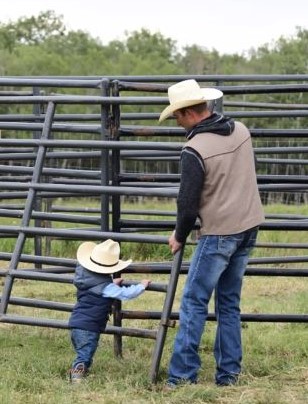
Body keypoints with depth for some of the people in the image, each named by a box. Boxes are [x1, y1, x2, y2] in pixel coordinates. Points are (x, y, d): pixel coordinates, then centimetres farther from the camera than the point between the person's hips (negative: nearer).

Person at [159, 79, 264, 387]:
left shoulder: (195, 149, -18)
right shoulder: (241, 131, 3)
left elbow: (188, 203, -14)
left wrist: (179, 237, 3)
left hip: (219, 233, -7)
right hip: (249, 226, 7)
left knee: (194, 301, 1)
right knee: (229, 301, 14)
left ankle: (182, 374, 1)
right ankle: (228, 374, 16)